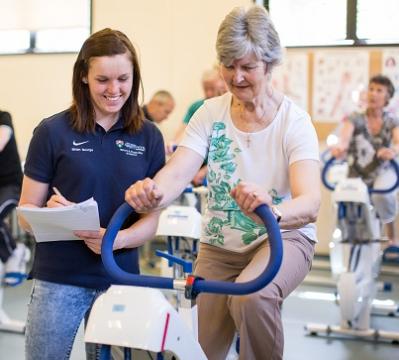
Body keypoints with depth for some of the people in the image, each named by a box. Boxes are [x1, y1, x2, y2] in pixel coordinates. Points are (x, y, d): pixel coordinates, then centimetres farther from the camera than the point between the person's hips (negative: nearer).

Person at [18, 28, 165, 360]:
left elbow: (151, 219, 2)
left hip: (120, 279, 2)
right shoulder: (53, 132, -5)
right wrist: (50, 212, -24)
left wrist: (115, 239, -18)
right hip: (58, 280, -2)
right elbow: (26, 212, -1)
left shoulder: (149, 137, 3)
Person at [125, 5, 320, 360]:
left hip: (282, 237, -3)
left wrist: (272, 211, -54)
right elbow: (177, 174, -20)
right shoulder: (211, 113, -7)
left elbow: (310, 203, -30)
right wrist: (151, 193, -44)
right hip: (219, 245, 4)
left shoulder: (293, 121, -17)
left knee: (251, 295, -34)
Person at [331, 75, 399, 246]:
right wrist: (340, 145, -55)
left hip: (382, 173, -1)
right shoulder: (355, 119, -6)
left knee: (381, 195, -34)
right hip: (357, 176, 1)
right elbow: (346, 132, -29)